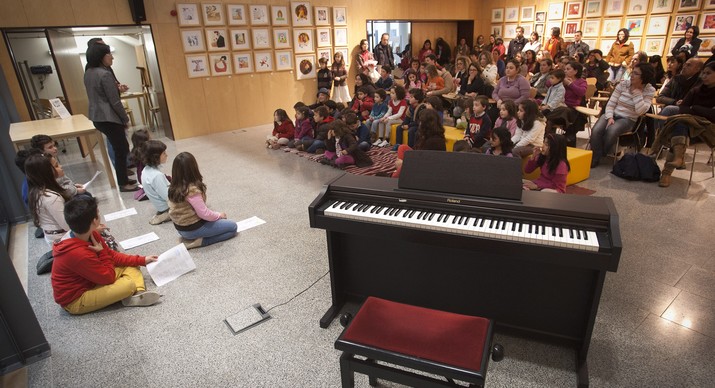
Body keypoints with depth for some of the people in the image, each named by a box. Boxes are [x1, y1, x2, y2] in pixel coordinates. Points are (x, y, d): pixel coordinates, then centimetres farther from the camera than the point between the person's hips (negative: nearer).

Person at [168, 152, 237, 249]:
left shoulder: (173, 188, -3)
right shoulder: (192, 190, -28)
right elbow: (204, 213, -23)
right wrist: (219, 215, -5)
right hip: (193, 228, -8)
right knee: (232, 227, -1)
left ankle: (191, 238, 11)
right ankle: (199, 241, -7)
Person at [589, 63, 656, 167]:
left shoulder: (649, 90, -3)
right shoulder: (623, 84, -1)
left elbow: (640, 111, -15)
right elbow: (610, 104, -2)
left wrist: (637, 92, -14)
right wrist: (610, 117, -19)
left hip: (628, 119, -2)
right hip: (613, 114, 2)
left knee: (611, 131, -35)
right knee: (596, 130, -30)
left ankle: (600, 156, -11)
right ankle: (594, 159, -16)